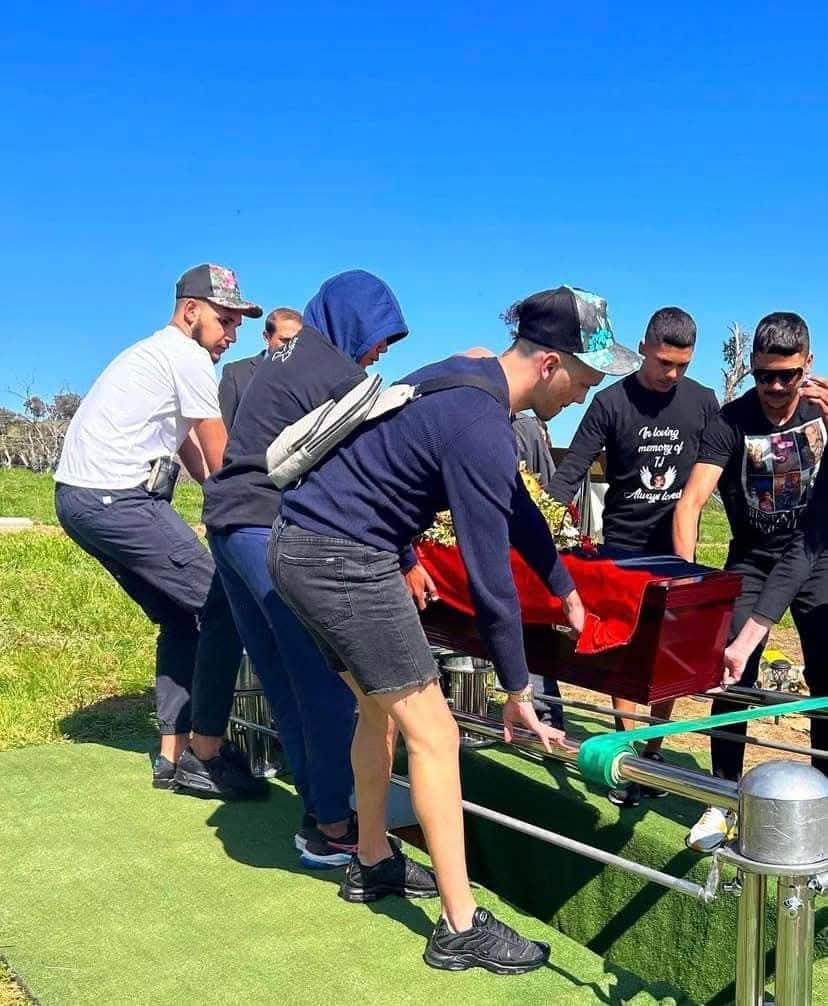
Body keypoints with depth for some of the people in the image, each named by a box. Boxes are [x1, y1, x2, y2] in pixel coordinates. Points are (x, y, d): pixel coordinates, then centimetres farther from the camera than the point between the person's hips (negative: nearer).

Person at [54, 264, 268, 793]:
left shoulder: (157, 353, 24)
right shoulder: (187, 356, -8)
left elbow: (191, 451, 24)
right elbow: (222, 464, -7)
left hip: (79, 498, 10)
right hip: (115, 499, -10)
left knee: (182, 616, 15)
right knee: (222, 605, -7)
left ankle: (172, 753, 18)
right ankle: (208, 749, -2)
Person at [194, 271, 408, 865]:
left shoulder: (289, 350, 18)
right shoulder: (340, 375, -10)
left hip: (229, 520, 10)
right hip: (275, 532, -10)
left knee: (286, 683, 13)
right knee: (327, 685, -2)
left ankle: (317, 813, 23)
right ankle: (333, 831, 7)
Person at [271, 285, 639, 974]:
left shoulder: (471, 376, 9)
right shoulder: (481, 431, -22)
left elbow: (517, 508, 19)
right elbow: (490, 578, -18)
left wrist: (567, 592, 27)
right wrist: (518, 691, -7)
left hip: (305, 544, 10)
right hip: (341, 560, -10)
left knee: (380, 706, 22)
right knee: (433, 732, -3)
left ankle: (373, 864, 38)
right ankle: (461, 929, 5)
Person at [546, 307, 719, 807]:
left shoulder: (703, 402, 0)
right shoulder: (611, 402, -8)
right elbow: (571, 471, -12)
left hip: (676, 549, 2)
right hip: (622, 546, -2)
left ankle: (654, 750, 18)